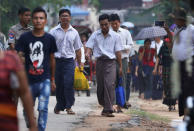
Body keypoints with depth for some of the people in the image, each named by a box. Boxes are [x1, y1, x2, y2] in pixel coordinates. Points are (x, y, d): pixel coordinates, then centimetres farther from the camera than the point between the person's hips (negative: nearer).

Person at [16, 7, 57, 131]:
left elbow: (52, 59, 11)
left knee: (43, 108, -12)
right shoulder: (25, 38, -1)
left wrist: (53, 79, 15)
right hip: (28, 80, 1)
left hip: (44, 80, -1)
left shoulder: (50, 39, 2)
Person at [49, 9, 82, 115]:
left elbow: (77, 49, 16)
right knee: (59, 85, 4)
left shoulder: (74, 32, 11)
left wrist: (79, 63, 13)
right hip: (57, 61, 0)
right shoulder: (54, 31, 5)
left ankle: (68, 106, -10)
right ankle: (60, 105, 20)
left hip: (69, 61, 0)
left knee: (69, 84, -12)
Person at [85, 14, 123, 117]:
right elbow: (89, 46, 4)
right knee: (100, 86, 7)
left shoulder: (115, 36, 5)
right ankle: (104, 106, 26)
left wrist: (120, 66, 4)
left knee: (110, 85, -16)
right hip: (99, 61, 3)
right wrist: (87, 53, -20)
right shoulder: (95, 35, 9)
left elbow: (118, 52, 5)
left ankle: (108, 110, -19)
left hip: (110, 62, -3)